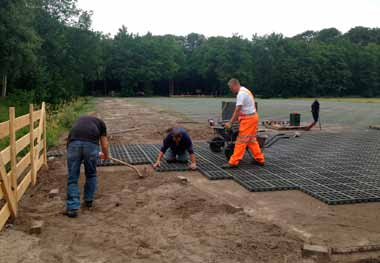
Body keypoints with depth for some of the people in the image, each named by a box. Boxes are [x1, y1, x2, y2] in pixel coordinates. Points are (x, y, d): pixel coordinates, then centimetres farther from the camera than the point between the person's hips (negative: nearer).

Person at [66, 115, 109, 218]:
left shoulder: (79, 120, 40)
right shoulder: (100, 122, 32)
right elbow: (104, 145, 28)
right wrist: (105, 156, 51)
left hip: (74, 143, 2)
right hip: (91, 144, -1)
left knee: (72, 178, 11)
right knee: (91, 174, 23)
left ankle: (72, 208, 7)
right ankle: (88, 200, 34)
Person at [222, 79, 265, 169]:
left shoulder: (241, 93, -17)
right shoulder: (245, 91, 16)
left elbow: (237, 110, -20)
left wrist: (230, 123, -16)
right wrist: (234, 120, 18)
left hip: (248, 119, -10)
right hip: (252, 117, 10)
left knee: (241, 141, -9)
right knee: (251, 140, 16)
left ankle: (233, 162, -7)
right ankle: (260, 159, 23)